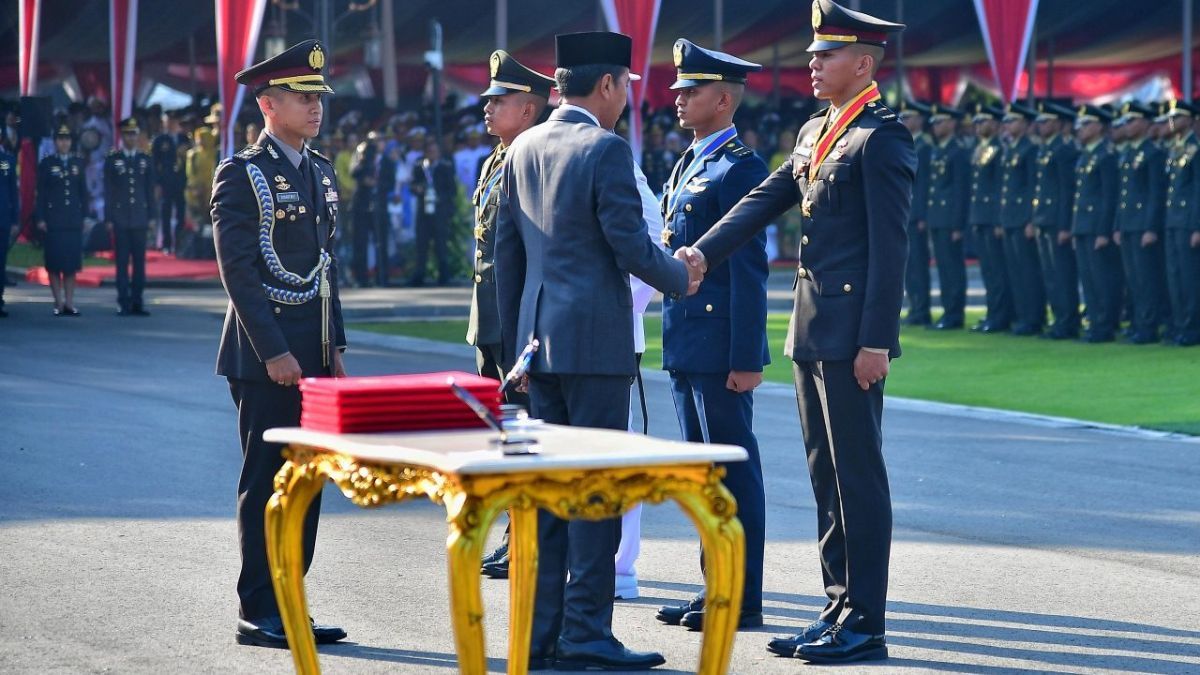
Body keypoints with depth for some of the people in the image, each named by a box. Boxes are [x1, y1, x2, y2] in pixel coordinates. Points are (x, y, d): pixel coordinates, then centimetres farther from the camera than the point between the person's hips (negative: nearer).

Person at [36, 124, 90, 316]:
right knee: (54, 262, -1)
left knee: (72, 262, 3)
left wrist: (84, 215, 5)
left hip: (73, 220, 2)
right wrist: (41, 219, -7)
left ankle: (69, 302, 8)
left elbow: (83, 192, 11)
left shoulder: (78, 163, 10)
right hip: (53, 220, -2)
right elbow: (41, 193, -1)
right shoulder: (46, 163, 2)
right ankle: (58, 302, 4)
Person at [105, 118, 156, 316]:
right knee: (122, 262, -2)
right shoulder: (112, 160, 4)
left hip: (140, 218, 2)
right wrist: (108, 218, -3)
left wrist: (151, 216, 4)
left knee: (139, 261, 2)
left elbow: (150, 190, 10)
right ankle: (124, 303, 0)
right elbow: (108, 192, 2)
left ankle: (137, 302, 6)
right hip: (120, 219, -2)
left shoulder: (145, 160, 10)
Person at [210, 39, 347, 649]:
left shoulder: (321, 172, 14)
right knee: (266, 484, -3)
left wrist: (334, 346, 14)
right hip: (264, 357, -7)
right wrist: (274, 352, -18)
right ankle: (257, 614, 3)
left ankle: (288, 606, 15)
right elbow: (239, 272, -14)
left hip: (312, 353, 7)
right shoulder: (240, 176, -9)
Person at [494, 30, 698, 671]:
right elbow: (630, 246, -15)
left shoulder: (523, 148, 11)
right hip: (595, 338, -7)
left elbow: (506, 252, 14)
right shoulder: (606, 149, -12)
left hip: (539, 337, 7)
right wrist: (680, 279, 5)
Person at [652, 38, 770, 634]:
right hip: (686, 349, 9)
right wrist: (675, 341, 19)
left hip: (720, 353, -9)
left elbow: (749, 270, -16)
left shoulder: (741, 168, -12)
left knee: (734, 470, -3)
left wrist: (746, 360, -19)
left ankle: (743, 599, 2)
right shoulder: (687, 165, 17)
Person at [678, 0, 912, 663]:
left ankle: (865, 624, 1)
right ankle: (839, 606, 20)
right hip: (812, 330, 9)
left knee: (858, 475, -4)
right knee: (826, 473, 12)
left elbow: (889, 244, -16)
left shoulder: (882, 136, -12)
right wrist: (703, 253, -4)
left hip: (852, 334, -9)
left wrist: (876, 341, -19)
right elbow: (765, 199, 12)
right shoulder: (815, 132, 16)